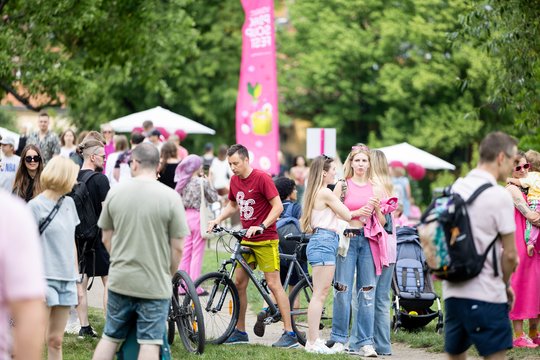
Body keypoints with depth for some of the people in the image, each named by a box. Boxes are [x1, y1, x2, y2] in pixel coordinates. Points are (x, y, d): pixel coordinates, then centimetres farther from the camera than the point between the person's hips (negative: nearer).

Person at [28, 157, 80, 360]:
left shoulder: (69, 203, 10)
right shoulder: (36, 206, -9)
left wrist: (76, 275, 16)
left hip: (66, 280, 6)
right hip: (45, 280, -6)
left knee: (56, 340, 9)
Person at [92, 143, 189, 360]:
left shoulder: (115, 192, -1)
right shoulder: (170, 197, -10)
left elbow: (106, 238, 8)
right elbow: (177, 247, -8)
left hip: (120, 280, 3)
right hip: (156, 284, -3)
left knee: (110, 337, 15)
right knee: (150, 342, 1)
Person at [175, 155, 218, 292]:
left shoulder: (183, 182, 6)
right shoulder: (202, 182, -10)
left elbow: (179, 201, 10)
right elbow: (213, 198, -2)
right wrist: (209, 182, 5)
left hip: (185, 216, 6)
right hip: (198, 217, -6)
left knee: (185, 252, 11)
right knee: (197, 253, -1)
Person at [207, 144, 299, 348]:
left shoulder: (262, 178, -15)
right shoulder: (234, 180, 7)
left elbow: (278, 206, -17)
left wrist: (261, 227, -26)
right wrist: (217, 220, 8)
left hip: (265, 240, -7)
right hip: (246, 240, 7)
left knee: (273, 284, -7)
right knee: (239, 283, 7)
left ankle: (289, 334, -4)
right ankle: (240, 332, 17)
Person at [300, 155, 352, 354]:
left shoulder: (315, 192, 18)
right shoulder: (326, 193, -12)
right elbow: (347, 215, -7)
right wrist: (339, 194, 4)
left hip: (319, 241, 10)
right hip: (325, 242, -10)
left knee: (320, 294, 12)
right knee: (320, 293, -10)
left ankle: (313, 340, 14)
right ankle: (313, 342, -10)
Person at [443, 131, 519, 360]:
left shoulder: (455, 189, 10)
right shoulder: (499, 196, -11)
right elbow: (510, 254, -10)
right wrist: (506, 284, 7)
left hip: (452, 291, 7)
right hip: (486, 295, -7)